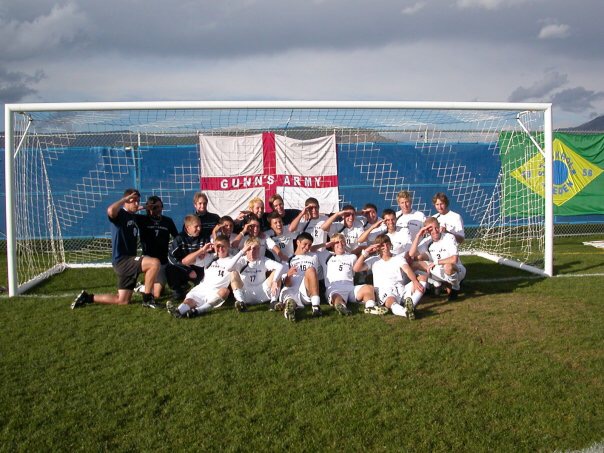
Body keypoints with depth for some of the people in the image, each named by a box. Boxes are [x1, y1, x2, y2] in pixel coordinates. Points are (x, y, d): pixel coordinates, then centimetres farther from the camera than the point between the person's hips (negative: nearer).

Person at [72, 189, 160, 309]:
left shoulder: (133, 216, 15)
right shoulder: (120, 214, -11)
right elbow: (110, 211, -37)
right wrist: (125, 199, -23)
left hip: (129, 260, 9)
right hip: (122, 260, -9)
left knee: (122, 301, 12)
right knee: (155, 263, -30)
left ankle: (87, 297, 25)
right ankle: (147, 299, -16)